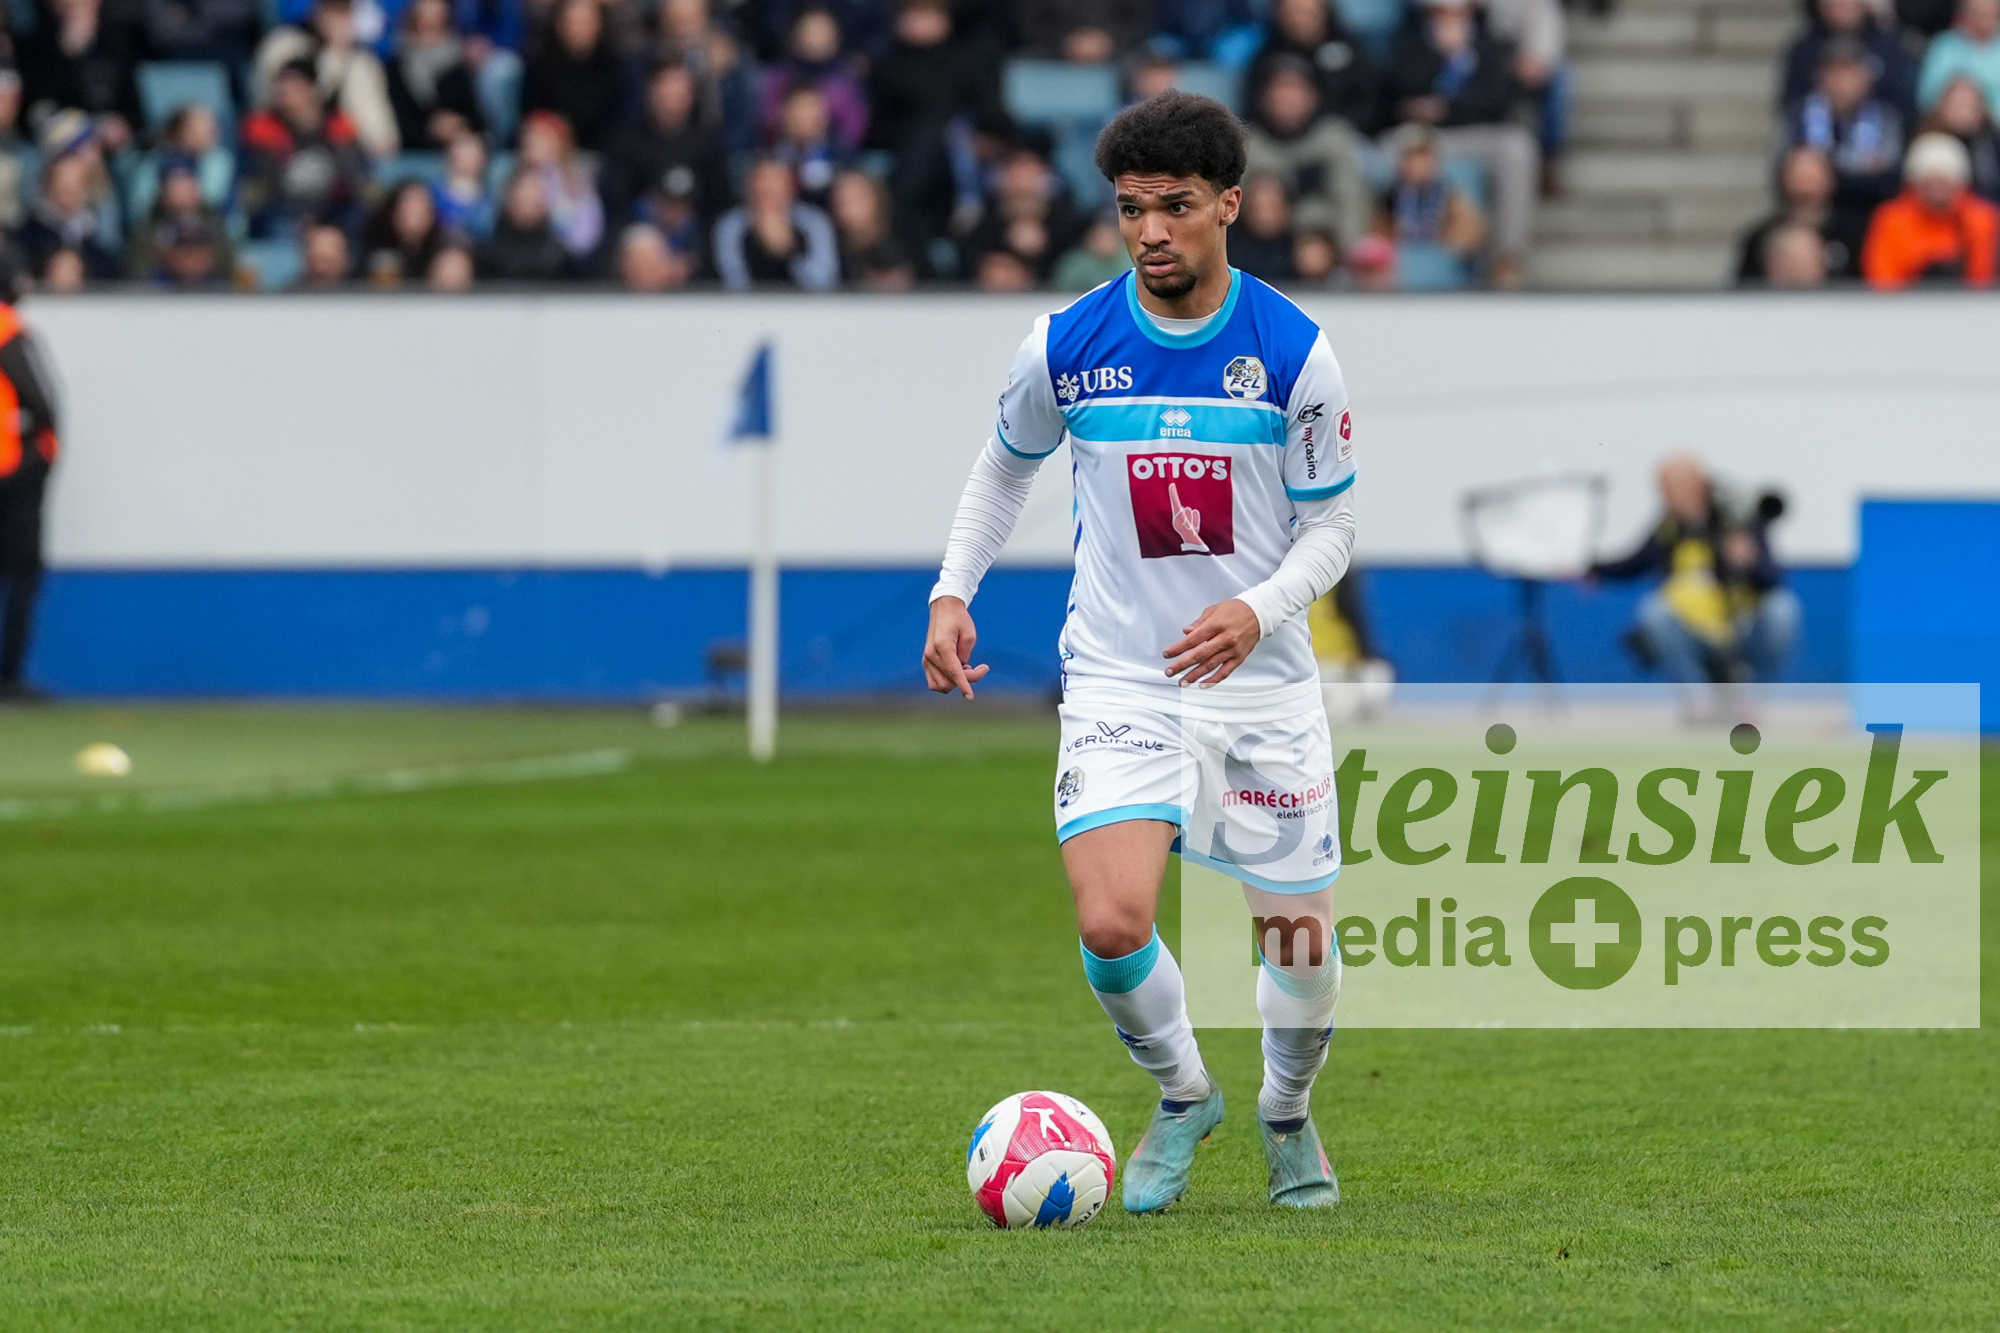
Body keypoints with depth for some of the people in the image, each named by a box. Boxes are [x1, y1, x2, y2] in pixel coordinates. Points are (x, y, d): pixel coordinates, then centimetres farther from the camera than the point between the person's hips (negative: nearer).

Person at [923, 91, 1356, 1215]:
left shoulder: (1294, 352, -8)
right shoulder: (1065, 346, -5)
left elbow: (1332, 528, -1)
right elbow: (1007, 465, 15)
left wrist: (1258, 612, -20)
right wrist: (953, 593, 2)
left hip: (1266, 685, 0)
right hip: (1121, 681, 0)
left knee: (1302, 937, 5)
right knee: (1112, 925, -20)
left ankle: (1290, 1115, 37)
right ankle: (1183, 1095, 11)